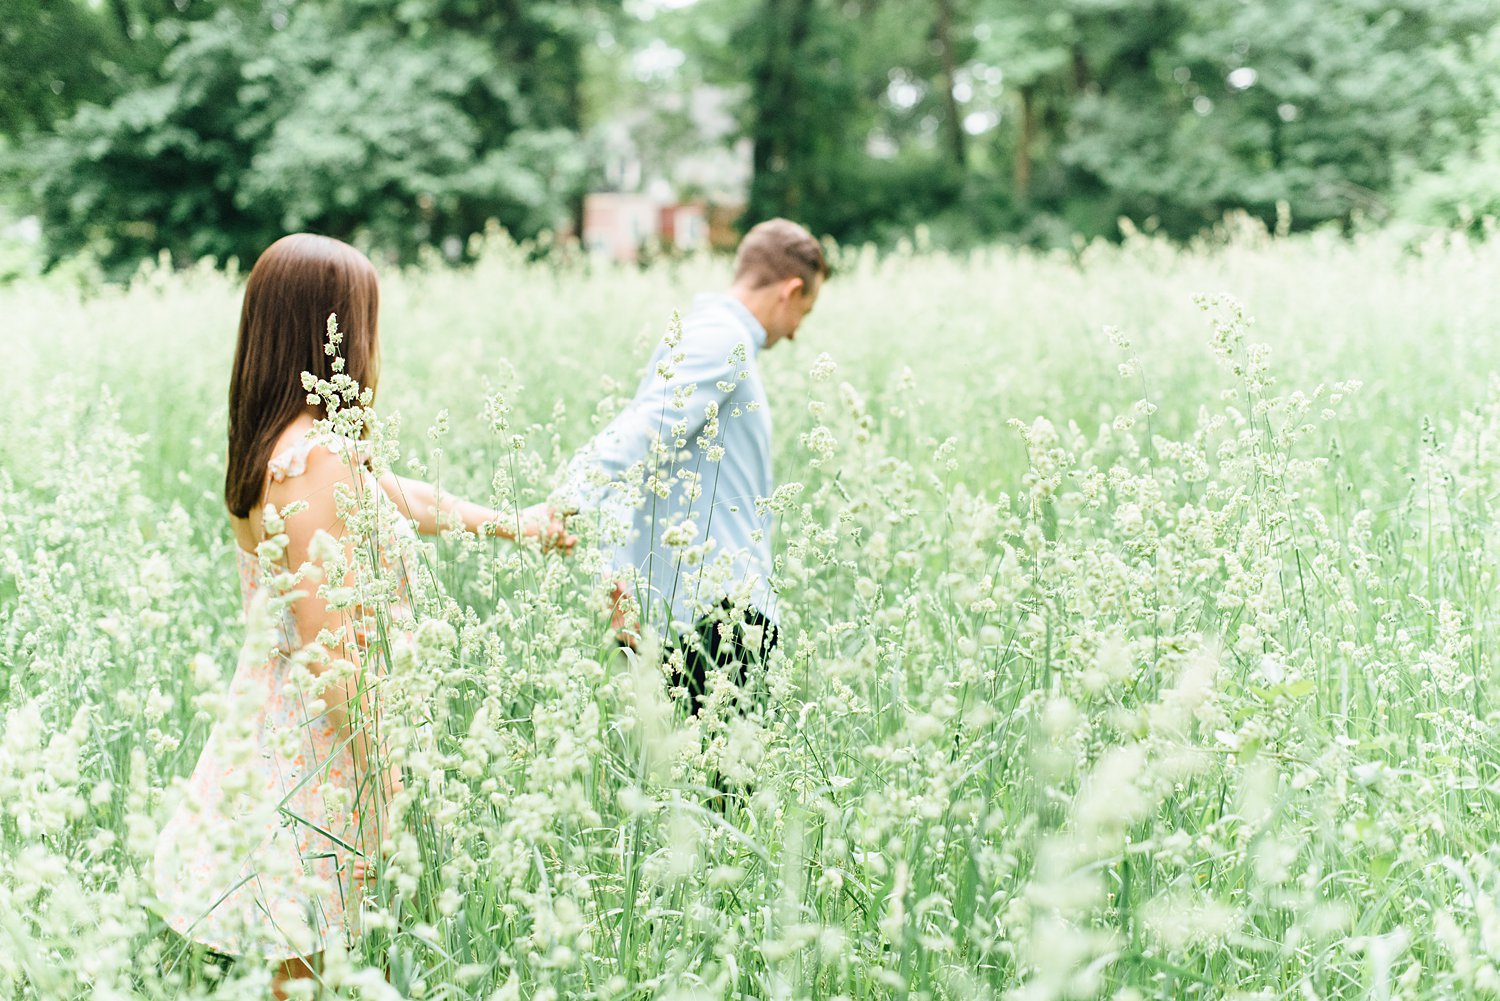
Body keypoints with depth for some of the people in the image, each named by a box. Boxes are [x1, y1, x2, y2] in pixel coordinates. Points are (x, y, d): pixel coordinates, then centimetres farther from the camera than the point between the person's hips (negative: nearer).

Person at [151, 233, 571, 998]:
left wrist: (511, 524, 39)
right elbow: (328, 648, -23)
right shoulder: (318, 457, -20)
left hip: (275, 727, 9)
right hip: (315, 750, -9)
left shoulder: (285, 445, 9)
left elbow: (403, 499, 27)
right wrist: (382, 770, -16)